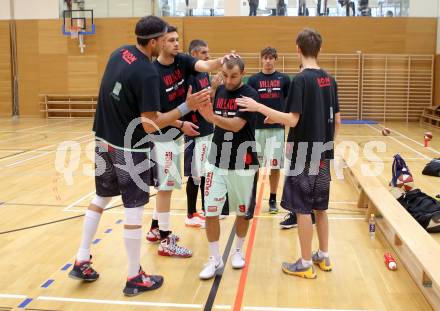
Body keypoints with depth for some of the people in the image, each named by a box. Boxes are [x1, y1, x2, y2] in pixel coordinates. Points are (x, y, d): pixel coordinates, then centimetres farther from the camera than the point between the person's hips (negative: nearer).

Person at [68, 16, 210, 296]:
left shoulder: (119, 53, 3)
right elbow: (150, 125, -23)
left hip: (104, 140, 8)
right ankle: (135, 278, 13)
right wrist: (187, 107, -23)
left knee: (101, 198, 21)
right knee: (134, 210, 2)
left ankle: (82, 262, 28)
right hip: (130, 149, -8)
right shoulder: (148, 73, -22)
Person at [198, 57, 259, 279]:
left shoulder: (249, 95, -11)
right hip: (217, 161, 4)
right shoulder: (219, 91, 5)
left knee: (243, 211, 11)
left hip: (242, 163, -4)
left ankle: (238, 251, 33)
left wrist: (211, 116, -38)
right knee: (210, 211, -3)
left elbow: (236, 125, -25)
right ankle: (215, 260, 11)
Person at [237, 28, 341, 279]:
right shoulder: (330, 80, 7)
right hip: (323, 153, 7)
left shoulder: (301, 80, -15)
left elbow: (293, 120, -20)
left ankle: (306, 264, 11)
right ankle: (323, 256, 27)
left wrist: (259, 107, -18)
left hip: (304, 153, -7)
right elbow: (337, 120, 10)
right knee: (320, 207, 17)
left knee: (303, 209, 2)